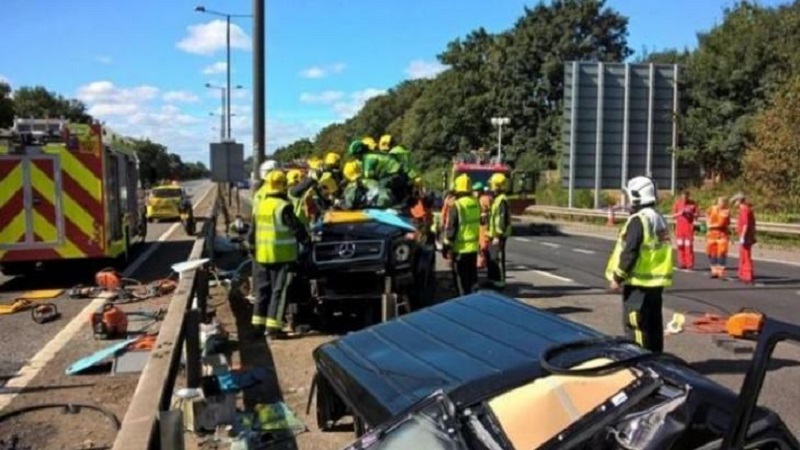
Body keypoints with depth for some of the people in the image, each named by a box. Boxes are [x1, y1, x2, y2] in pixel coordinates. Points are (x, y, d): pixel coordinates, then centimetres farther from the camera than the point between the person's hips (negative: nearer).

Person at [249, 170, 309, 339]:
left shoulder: (260, 205, 8)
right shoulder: (283, 207, -16)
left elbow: (254, 230, 16)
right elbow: (297, 229, -14)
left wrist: (253, 246, 27)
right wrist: (306, 239, 4)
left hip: (263, 255, 7)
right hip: (282, 255, -7)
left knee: (264, 288, 16)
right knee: (279, 290, -2)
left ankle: (258, 323, 22)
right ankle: (273, 326, -2)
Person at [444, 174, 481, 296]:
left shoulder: (456, 206, -18)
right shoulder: (476, 203, 3)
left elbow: (451, 229, -17)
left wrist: (447, 245, -8)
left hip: (460, 249, -7)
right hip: (474, 247, 7)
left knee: (461, 279, 3)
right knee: (472, 276, 18)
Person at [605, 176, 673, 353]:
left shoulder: (638, 220, -17)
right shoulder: (659, 219, 13)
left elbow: (629, 252, -21)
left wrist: (617, 277, -13)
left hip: (639, 283, -10)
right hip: (656, 280, 10)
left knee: (635, 325, -4)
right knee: (653, 324, 16)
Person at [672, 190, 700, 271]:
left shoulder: (693, 204, 0)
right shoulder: (677, 203, 4)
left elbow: (697, 214, 2)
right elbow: (673, 215, 5)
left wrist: (690, 214, -16)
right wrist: (679, 213, -13)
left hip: (689, 227, -2)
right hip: (679, 227, 2)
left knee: (689, 246, -6)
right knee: (680, 246, 4)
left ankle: (690, 265, -4)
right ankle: (681, 264, 11)